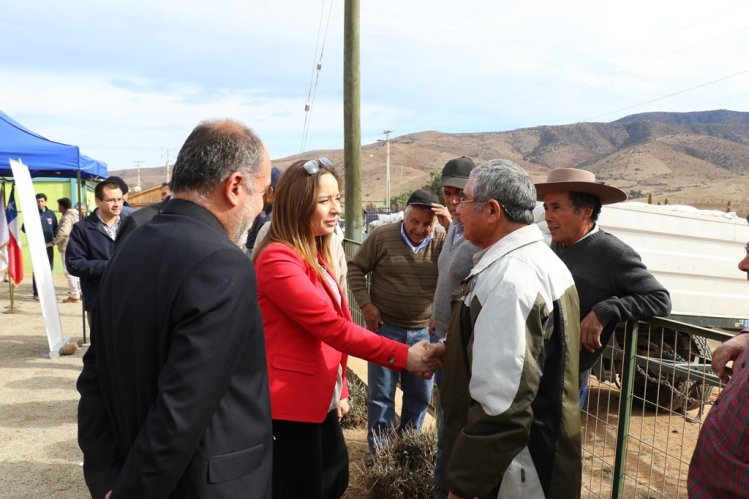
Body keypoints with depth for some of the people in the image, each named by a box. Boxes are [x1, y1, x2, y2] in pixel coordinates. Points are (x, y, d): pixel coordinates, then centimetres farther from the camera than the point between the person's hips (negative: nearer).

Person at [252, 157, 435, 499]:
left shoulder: (316, 255, 10)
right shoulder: (278, 259, -20)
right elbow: (331, 326, -26)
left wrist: (339, 387, 13)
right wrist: (402, 355, -25)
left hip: (320, 400, 9)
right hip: (291, 404, -9)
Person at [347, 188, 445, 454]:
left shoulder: (444, 240, -4)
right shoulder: (382, 236, -8)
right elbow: (355, 268, -1)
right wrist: (366, 304, -9)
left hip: (424, 331, 2)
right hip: (385, 327, -2)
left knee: (420, 394, 15)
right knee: (381, 395, 8)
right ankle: (379, 452, 25)